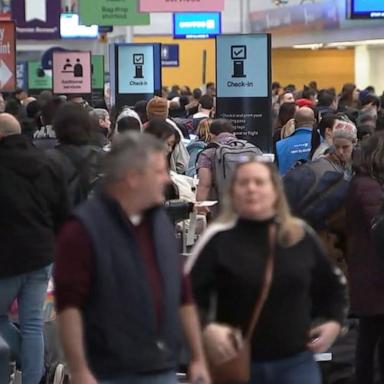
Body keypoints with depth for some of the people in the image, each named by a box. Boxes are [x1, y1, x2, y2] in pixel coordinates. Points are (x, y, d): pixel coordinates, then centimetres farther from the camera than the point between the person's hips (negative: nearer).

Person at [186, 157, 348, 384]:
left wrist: (334, 321, 8)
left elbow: (334, 283, 21)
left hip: (297, 362, 2)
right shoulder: (219, 239, -7)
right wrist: (207, 328, -22)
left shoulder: (301, 236, 5)